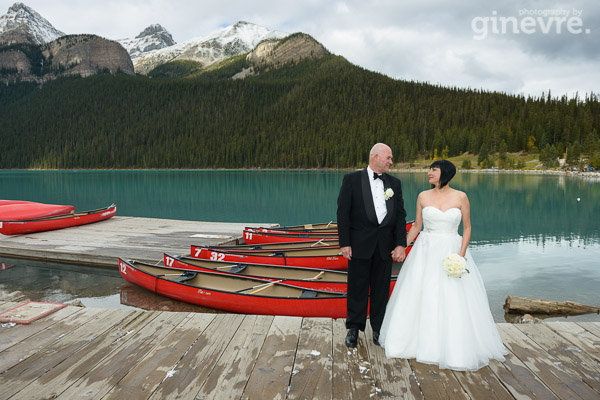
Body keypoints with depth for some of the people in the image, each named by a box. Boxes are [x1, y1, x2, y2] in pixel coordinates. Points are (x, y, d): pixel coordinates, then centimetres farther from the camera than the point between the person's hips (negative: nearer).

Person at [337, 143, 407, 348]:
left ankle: (379, 330, 27)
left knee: (381, 289, 12)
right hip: (360, 245, -3)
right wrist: (345, 243, -10)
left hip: (386, 246, 3)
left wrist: (400, 244, -4)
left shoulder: (394, 183, 8)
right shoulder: (352, 179, -3)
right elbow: (343, 213, -5)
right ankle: (354, 329, 24)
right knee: (357, 289, 8)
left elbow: (400, 215, 5)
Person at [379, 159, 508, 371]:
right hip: (426, 251, 2)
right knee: (420, 298, 5)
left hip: (452, 252, -2)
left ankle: (455, 349, 17)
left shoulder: (460, 197, -2)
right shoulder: (423, 197, 2)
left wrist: (461, 255, -10)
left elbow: (467, 228, 0)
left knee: (454, 302, 0)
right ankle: (421, 341, 22)